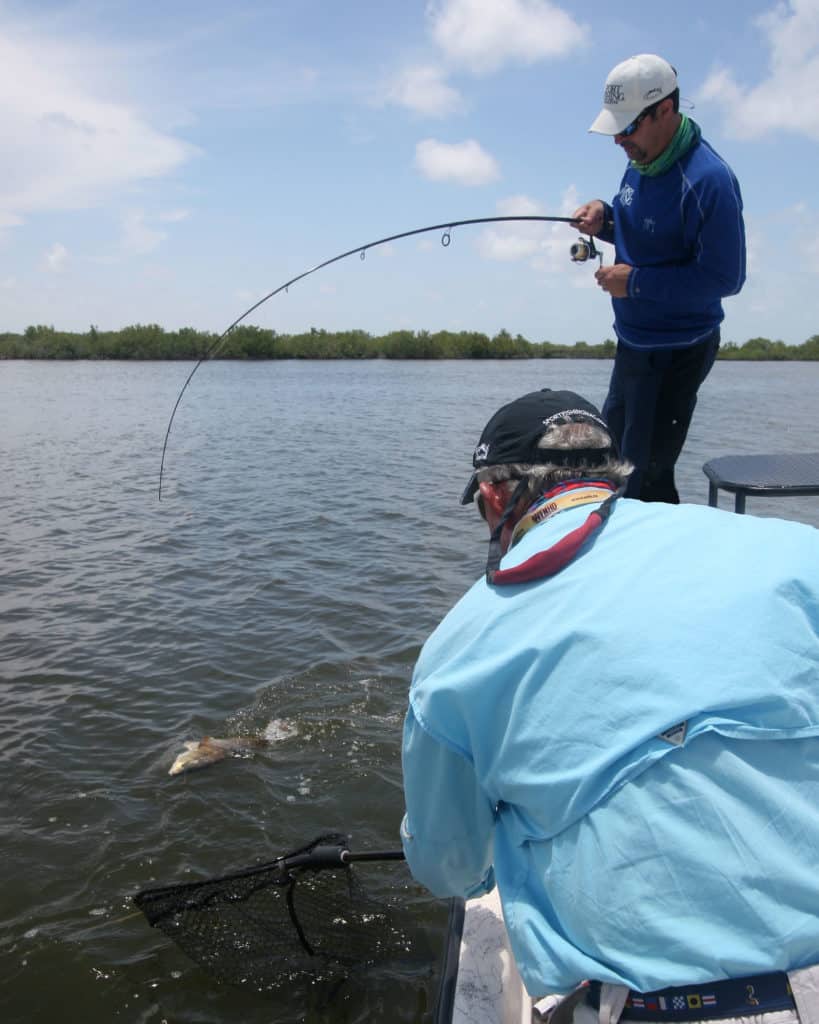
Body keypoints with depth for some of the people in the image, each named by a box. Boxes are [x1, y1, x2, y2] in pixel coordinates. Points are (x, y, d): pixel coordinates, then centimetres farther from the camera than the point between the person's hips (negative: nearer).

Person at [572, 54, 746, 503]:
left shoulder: (708, 180, -24)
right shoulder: (640, 162, 3)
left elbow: (724, 278, -24)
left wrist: (635, 282, -23)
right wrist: (605, 218, -4)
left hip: (676, 353, -9)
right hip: (634, 342, 9)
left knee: (646, 481, -3)